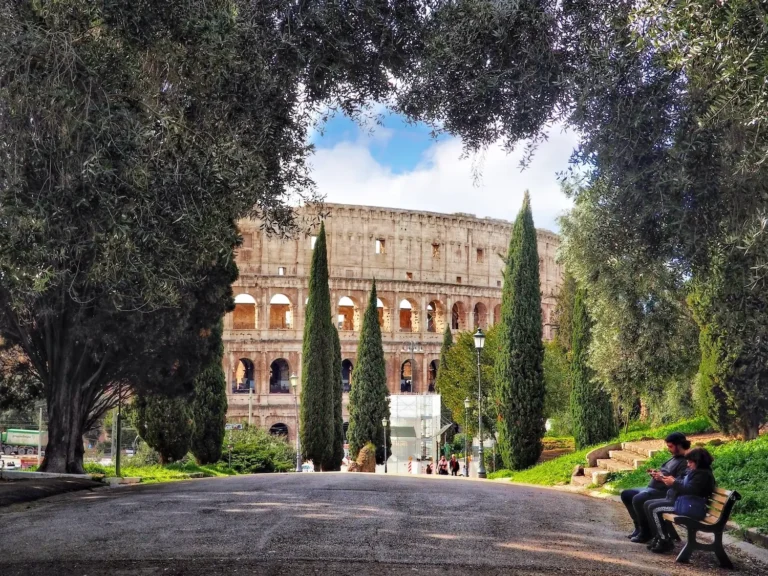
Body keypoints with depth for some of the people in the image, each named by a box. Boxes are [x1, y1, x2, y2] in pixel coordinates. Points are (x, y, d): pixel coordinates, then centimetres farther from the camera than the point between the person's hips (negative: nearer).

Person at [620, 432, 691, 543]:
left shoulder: (685, 462, -14)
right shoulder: (674, 458, 19)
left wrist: (663, 478, -26)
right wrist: (656, 473, 10)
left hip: (664, 492, -11)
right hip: (652, 488, 11)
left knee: (637, 499, -31)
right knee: (626, 494, 10)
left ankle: (646, 532, -13)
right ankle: (640, 526, 12)